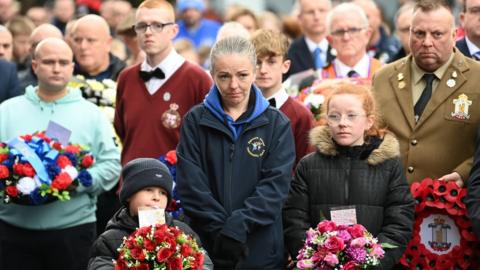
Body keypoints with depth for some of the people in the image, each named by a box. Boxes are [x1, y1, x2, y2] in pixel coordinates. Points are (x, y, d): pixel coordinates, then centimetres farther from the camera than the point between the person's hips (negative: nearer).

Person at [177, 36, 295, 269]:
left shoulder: (277, 124, 3)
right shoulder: (195, 121, 4)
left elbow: (276, 184, -6)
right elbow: (191, 184, -4)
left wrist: (239, 224, -18)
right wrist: (221, 229, -15)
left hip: (261, 250, 0)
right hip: (204, 247, 0)